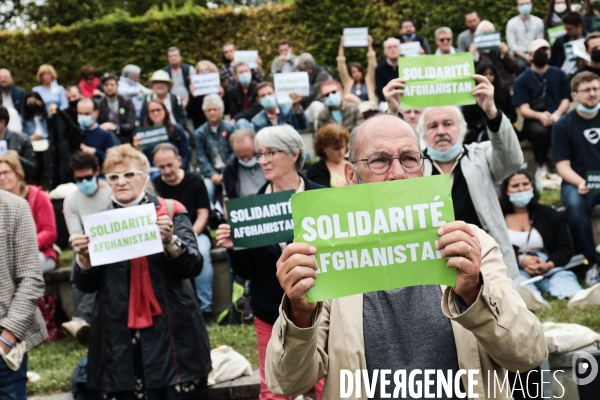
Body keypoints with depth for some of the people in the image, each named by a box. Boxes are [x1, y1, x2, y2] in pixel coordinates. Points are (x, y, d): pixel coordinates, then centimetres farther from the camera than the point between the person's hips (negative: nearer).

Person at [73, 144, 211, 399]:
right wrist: (84, 260, -11)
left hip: (171, 331, -2)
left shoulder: (170, 212, 3)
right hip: (119, 337, 2)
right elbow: (86, 285, 9)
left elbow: (194, 266, -5)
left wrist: (170, 241, -22)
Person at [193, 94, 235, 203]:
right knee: (207, 187, -29)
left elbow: (234, 153, 1)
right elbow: (201, 157, 2)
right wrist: (212, 175, -13)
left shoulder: (229, 128, 5)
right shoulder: (199, 133, 8)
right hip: (210, 172, 1)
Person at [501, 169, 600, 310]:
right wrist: (520, 259, -19)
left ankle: (577, 296, -67)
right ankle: (534, 297, -72)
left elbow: (565, 249, 7)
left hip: (546, 269, 2)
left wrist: (549, 265, -15)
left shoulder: (548, 214, 15)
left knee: (563, 275, -31)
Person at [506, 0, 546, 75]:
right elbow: (512, 45, -4)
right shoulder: (512, 23, 2)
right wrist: (525, 57, -15)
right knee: (521, 65, -36)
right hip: (519, 54, -2)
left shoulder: (538, 22, 10)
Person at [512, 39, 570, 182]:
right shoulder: (522, 80, 5)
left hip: (557, 118, 2)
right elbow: (523, 109, -4)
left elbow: (565, 100, 6)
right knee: (540, 131, -38)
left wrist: (557, 114, -17)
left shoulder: (559, 75, 13)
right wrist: (540, 115, -26)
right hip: (534, 121, -1)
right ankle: (541, 168, -12)